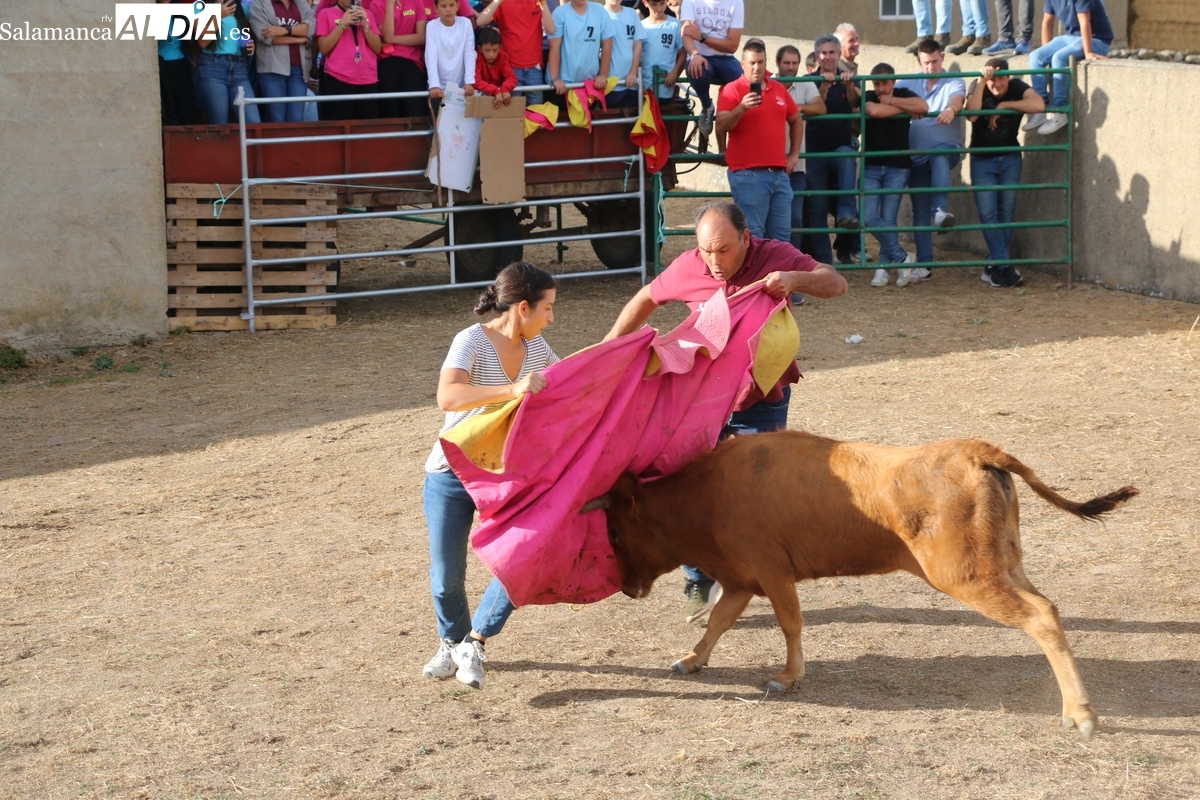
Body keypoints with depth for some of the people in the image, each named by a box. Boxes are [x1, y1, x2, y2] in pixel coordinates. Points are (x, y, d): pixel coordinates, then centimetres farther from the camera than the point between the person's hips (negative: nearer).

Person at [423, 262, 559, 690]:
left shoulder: (534, 346, 0)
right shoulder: (472, 342, -20)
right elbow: (448, 397, -38)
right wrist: (512, 390, -48)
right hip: (451, 476, -5)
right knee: (446, 578, 2)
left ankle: (474, 643, 6)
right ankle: (451, 642, 33)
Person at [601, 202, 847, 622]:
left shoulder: (776, 257, -14)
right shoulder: (687, 268, -9)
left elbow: (836, 284, -18)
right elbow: (645, 300, 8)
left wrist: (795, 279, -38)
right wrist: (607, 349, 6)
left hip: (763, 401, -1)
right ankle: (699, 585, 14)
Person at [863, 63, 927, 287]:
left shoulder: (903, 95, 3)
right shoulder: (868, 98, 1)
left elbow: (923, 107, -17)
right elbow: (873, 111, -24)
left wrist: (891, 101, -12)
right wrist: (905, 109, -12)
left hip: (897, 167, -1)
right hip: (871, 167, 1)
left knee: (888, 219, -2)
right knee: (870, 217, -10)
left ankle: (883, 268, 9)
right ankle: (902, 258, 4)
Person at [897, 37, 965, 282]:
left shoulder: (954, 82, 2)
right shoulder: (910, 83, 12)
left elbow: (958, 97, -21)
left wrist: (951, 109, -44)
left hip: (947, 148, -3)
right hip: (917, 153, 4)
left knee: (939, 156, -40)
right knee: (920, 211, 2)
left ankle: (942, 209, -48)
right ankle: (923, 263, 7)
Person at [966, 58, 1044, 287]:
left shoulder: (1017, 87, -9)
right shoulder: (978, 88, -8)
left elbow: (1038, 105, -29)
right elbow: (972, 113, -27)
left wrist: (1004, 105, -24)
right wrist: (982, 82, -28)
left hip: (1010, 158, 1)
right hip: (982, 159, -1)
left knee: (1006, 212, 1)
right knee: (988, 213, -11)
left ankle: (994, 266, 9)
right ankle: (1003, 266, -12)